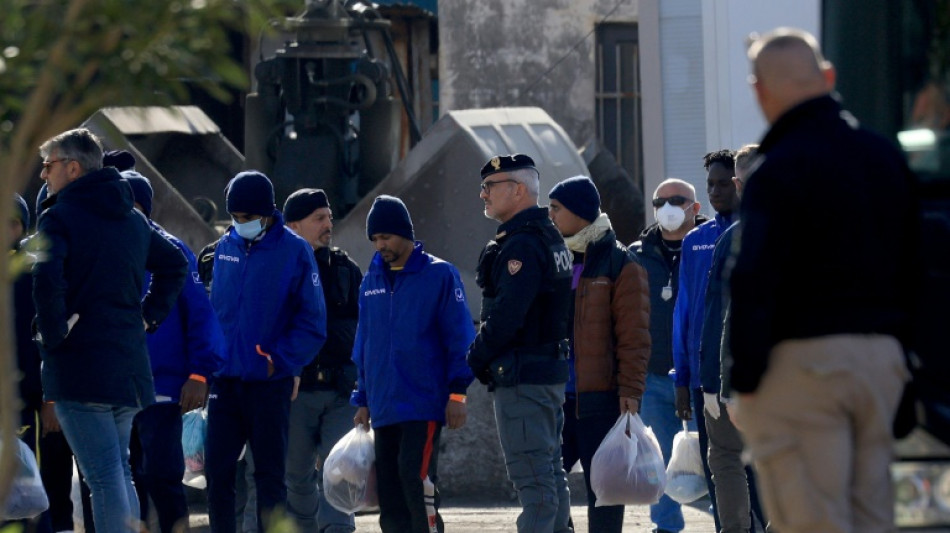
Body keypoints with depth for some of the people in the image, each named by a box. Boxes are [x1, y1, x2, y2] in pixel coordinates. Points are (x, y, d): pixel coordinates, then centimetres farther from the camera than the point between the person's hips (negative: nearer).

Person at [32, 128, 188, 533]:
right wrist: (149, 315, 21)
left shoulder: (59, 218, -9)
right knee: (119, 472, 18)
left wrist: (54, 335, -15)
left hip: (79, 364, -7)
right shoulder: (133, 218, 16)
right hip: (130, 363, 7)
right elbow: (175, 264, 28)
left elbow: (46, 277, -26)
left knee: (104, 477, -9)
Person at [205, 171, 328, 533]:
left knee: (269, 476, 2)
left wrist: (280, 361, -15)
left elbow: (312, 324, -7)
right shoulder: (225, 248, 8)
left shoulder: (294, 251, -7)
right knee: (217, 472, 5)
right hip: (225, 379, 4)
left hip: (270, 383, -4)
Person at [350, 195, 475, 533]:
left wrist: (457, 392, -10)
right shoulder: (371, 281, 14)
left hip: (425, 401, -6)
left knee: (415, 473, -20)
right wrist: (363, 400, 17)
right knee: (389, 487, 5)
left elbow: (460, 337, -4)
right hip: (383, 408, 6)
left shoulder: (439, 275, -2)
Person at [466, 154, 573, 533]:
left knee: (532, 477, -10)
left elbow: (506, 314, -22)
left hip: (521, 375, -10)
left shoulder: (521, 245, -16)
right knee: (550, 472, 13)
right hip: (552, 368, 10)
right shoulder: (550, 239, 16)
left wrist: (476, 358, -8)